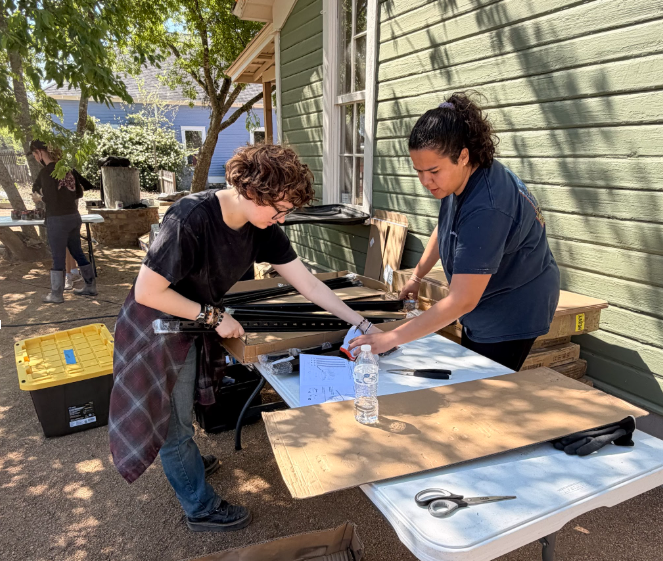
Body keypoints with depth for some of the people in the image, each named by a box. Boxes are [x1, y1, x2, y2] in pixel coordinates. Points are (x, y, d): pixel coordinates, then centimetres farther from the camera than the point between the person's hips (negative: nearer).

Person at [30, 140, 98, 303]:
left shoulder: (46, 171, -13)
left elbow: (50, 198, -18)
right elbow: (79, 193, 13)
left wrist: (39, 198, 1)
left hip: (57, 220, -7)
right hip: (74, 216, 7)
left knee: (58, 258, 3)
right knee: (77, 253, 17)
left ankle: (57, 295, 13)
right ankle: (90, 286, 24)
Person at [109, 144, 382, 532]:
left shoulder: (262, 227, -13)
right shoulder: (191, 219, -35)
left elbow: (309, 284, -11)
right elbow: (147, 292, -29)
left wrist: (363, 325, -13)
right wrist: (214, 316, -24)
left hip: (195, 322, 7)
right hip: (157, 328, -6)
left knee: (183, 407, 28)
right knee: (172, 421, 11)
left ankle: (187, 462, 56)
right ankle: (202, 509, 31)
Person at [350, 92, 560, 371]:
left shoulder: (486, 209, -35)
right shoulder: (462, 178, -7)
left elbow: (461, 301, -34)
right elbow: (444, 228, 16)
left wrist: (391, 338, -33)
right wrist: (417, 276, 15)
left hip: (512, 311, -9)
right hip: (483, 307, 9)